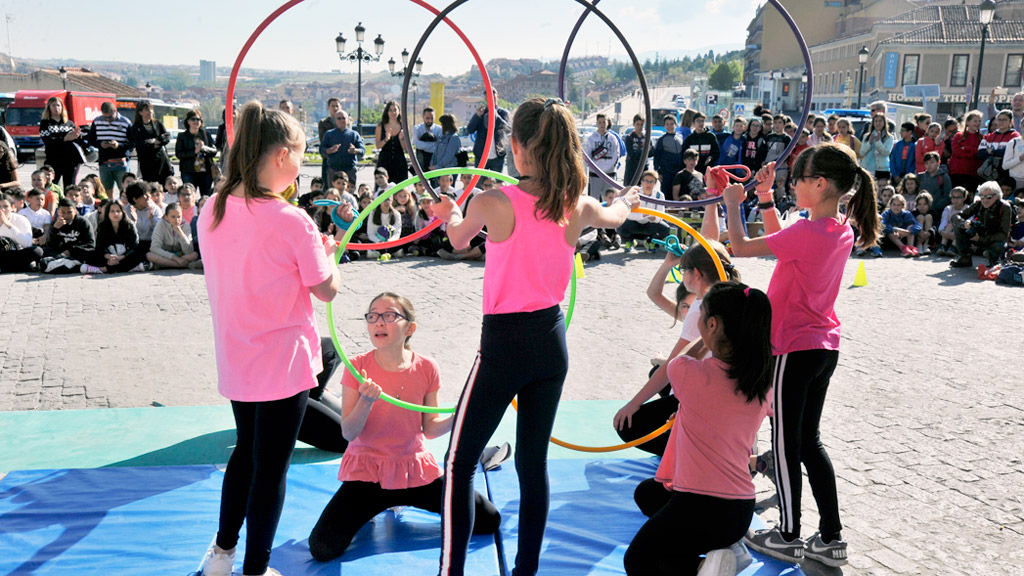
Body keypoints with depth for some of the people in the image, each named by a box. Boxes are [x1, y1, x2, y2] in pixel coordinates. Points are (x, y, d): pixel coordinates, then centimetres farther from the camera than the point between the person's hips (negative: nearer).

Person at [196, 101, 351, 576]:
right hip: (282, 361, -7)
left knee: (246, 450, 25)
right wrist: (328, 251, 5)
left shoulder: (212, 212, -2)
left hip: (234, 360, 7)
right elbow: (328, 290, -13)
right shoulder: (291, 221, -21)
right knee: (271, 466, 8)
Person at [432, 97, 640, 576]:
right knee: (533, 462, 16)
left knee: (459, 463, 7)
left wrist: (450, 214, 31)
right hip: (551, 342, 5)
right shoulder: (578, 205, -3)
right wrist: (629, 199, 47)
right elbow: (616, 216, 22)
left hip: (504, 343, -5)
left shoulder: (493, 202, -15)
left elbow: (458, 239, 7)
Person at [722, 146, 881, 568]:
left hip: (793, 349, -8)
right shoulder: (843, 229, 4)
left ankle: (788, 537, 18)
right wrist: (765, 199, 12)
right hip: (825, 347, 9)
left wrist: (732, 204, -1)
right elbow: (781, 241, 19)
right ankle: (831, 538, 21)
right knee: (809, 439, 17)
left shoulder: (808, 232, -23)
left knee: (785, 442, 5)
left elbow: (740, 247, -17)